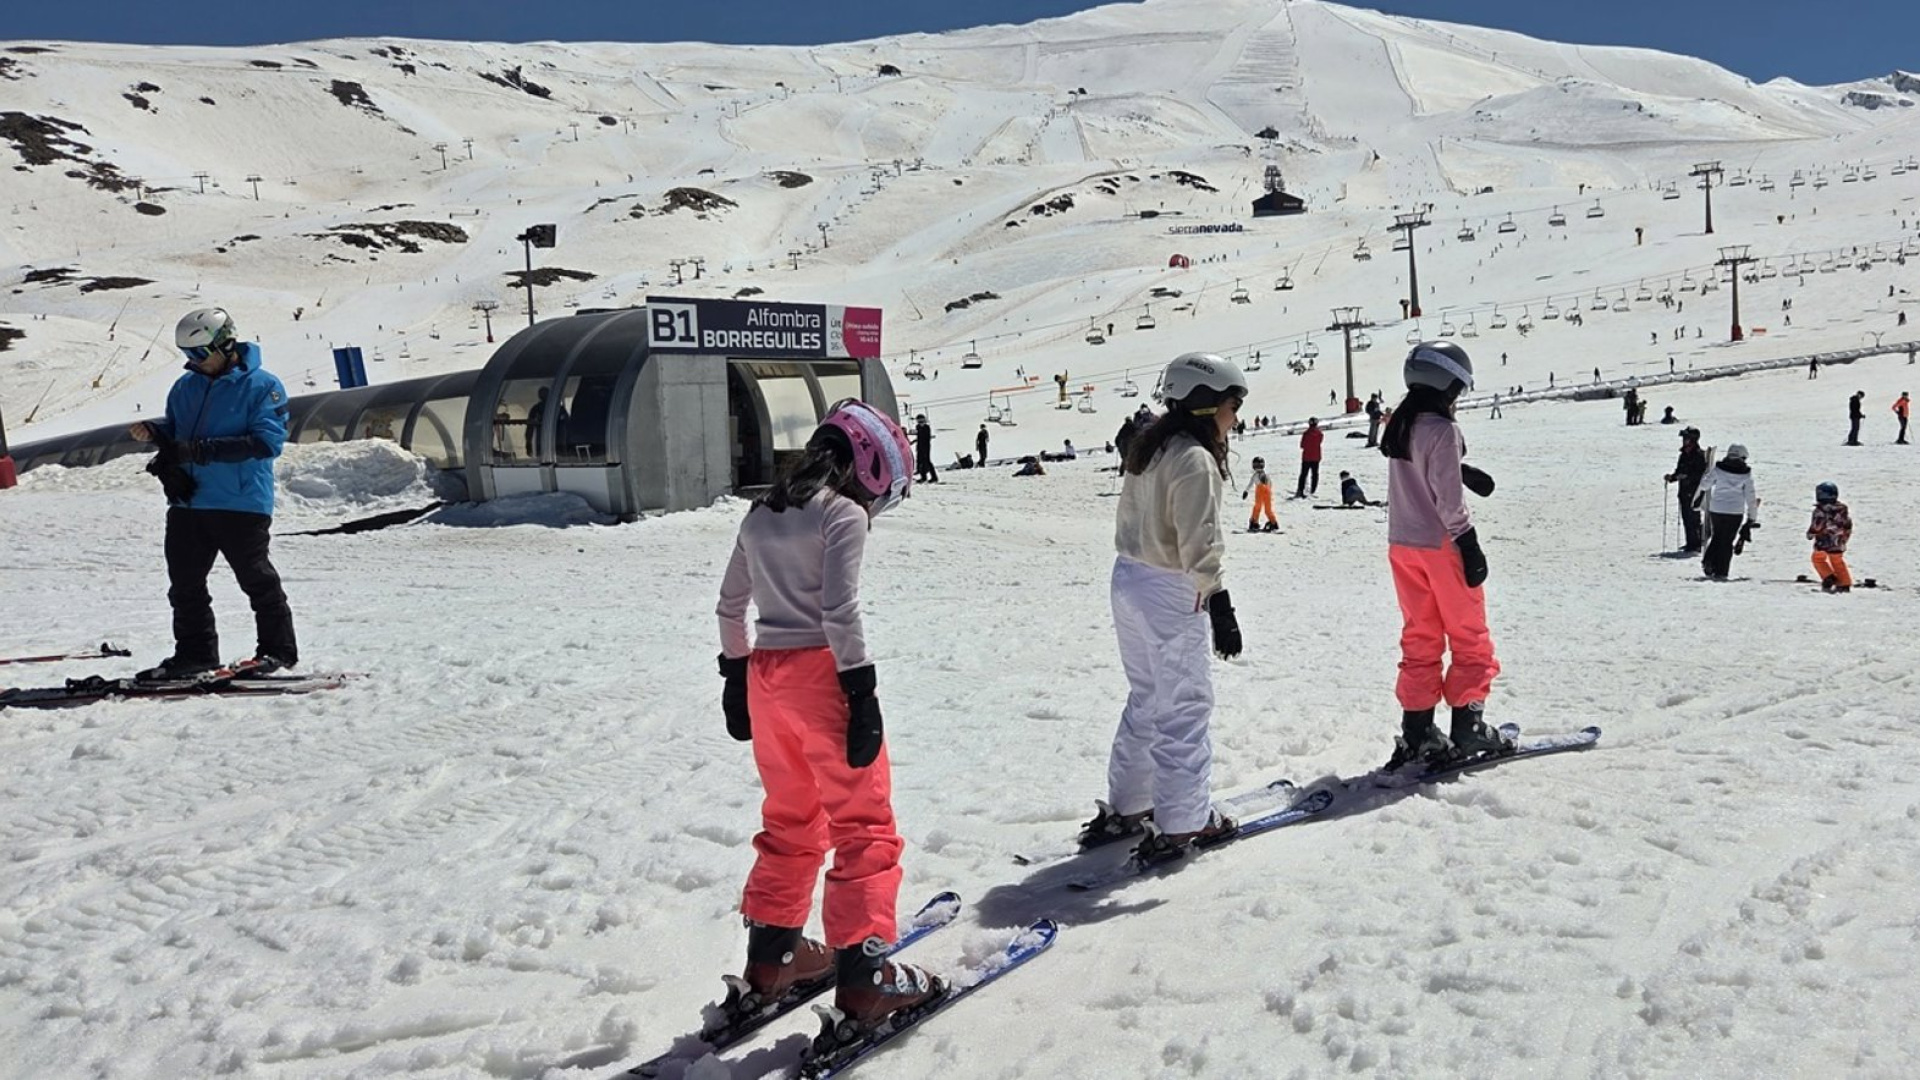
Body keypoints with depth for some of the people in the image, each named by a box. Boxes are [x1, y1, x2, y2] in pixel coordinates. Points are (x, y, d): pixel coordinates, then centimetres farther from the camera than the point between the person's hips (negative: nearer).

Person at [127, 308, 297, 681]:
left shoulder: (262, 386, -7)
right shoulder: (186, 387, 14)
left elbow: (267, 440, -17)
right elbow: (175, 427, 27)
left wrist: (199, 450, -22)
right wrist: (154, 430, 1)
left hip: (241, 502, -7)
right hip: (187, 501, 7)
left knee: (256, 578, -1)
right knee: (185, 581, 11)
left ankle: (277, 649, 10)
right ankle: (195, 652, 21)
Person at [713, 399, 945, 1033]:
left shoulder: (762, 512, 14)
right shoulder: (844, 513, -8)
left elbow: (730, 604, 17)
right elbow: (840, 611, -17)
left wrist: (736, 674, 24)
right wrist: (861, 691, -15)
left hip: (764, 675, 8)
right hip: (820, 673, -8)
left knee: (792, 820, 21)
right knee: (864, 824, 2)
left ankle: (772, 955, 27)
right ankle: (862, 974, 3)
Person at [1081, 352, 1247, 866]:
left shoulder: (1149, 448, 10)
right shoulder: (1195, 459, -19)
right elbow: (1200, 546, -22)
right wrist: (1220, 607, -19)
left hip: (1129, 576, 9)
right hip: (1171, 595, -9)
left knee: (1146, 698, 19)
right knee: (1185, 706, 1)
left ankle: (1125, 807, 27)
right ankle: (1183, 822, 9)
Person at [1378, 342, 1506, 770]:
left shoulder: (1400, 425, 7)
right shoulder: (1442, 429, -17)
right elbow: (1449, 498, -20)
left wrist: (1463, 470, 14)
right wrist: (1470, 546, -16)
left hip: (1402, 545, 8)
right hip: (1441, 545, -7)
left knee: (1420, 639, 12)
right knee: (1470, 639, 6)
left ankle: (1416, 733, 12)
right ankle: (1467, 728, 7)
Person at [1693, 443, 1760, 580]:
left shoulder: (1718, 468, -2)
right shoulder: (1746, 473, -3)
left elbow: (1704, 485, 4)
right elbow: (1750, 498, 0)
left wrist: (1696, 501, 20)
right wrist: (1752, 517, 7)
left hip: (1716, 509, 1)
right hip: (1735, 512, -1)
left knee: (1716, 537, 19)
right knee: (1727, 541, 7)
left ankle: (1708, 563, 1)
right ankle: (1720, 572, 5)